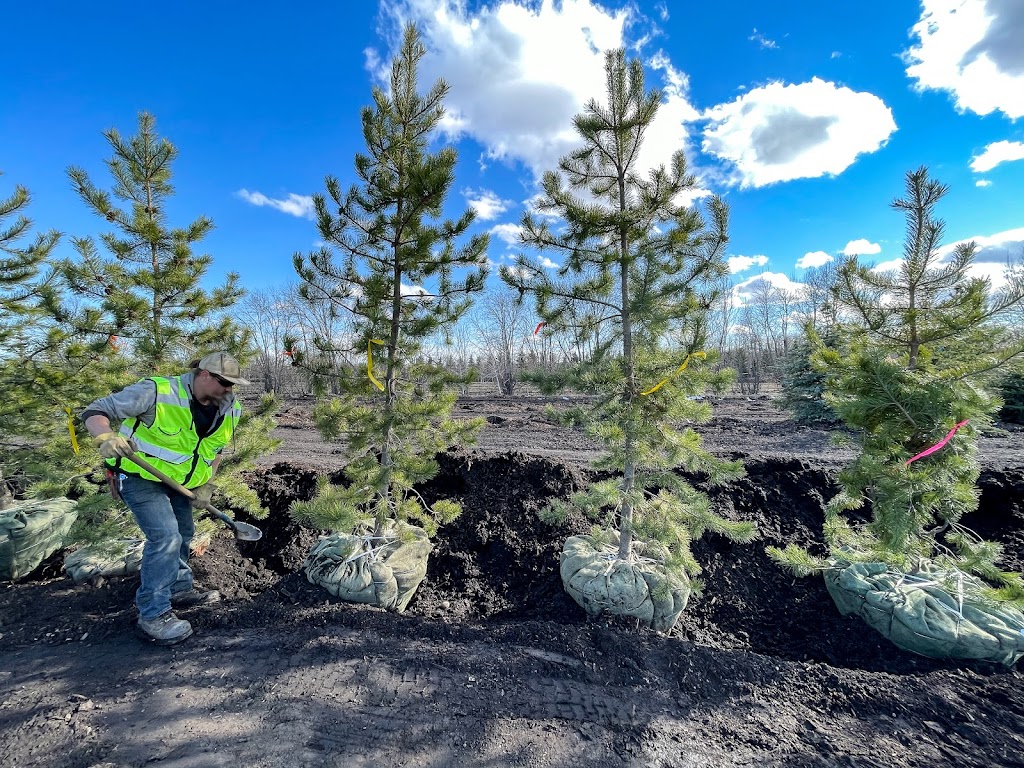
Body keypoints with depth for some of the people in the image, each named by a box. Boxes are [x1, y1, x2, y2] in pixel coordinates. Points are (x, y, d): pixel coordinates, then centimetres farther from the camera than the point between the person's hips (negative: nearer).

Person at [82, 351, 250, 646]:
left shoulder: (229, 409, -8)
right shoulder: (157, 392, -27)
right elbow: (95, 411, -23)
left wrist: (206, 484, 0)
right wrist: (106, 437, -43)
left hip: (178, 481, 7)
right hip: (140, 476, -7)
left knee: (183, 534, 19)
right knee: (166, 538, -16)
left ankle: (180, 590, 41)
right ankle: (153, 615, -1)